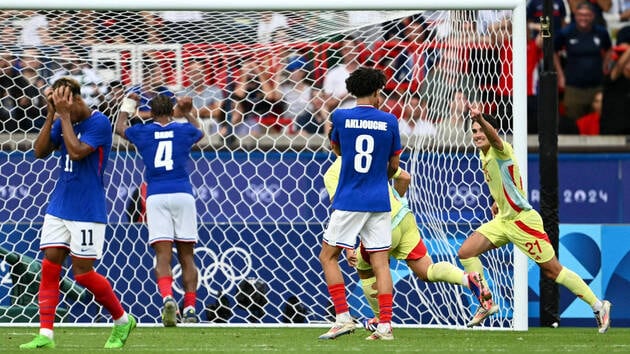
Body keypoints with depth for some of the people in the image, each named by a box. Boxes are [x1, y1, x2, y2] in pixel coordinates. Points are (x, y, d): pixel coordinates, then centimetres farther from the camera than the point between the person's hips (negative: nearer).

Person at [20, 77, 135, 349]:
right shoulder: (62, 122, 7)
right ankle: (46, 334, -2)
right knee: (49, 266, -2)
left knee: (83, 273, -3)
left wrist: (64, 115, -20)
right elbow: (40, 151, 0)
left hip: (87, 212, -7)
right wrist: (52, 115, -8)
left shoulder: (99, 123, -13)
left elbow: (76, 151, -24)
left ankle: (123, 321, 16)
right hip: (59, 206, 7)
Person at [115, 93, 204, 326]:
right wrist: (187, 113, 51)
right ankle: (190, 308, 0)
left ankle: (167, 297, -32)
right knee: (187, 256, 5)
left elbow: (120, 128, 32)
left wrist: (128, 105, 46)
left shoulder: (143, 132, 9)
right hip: (182, 194, 1)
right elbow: (199, 132, 36)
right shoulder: (184, 130, 10)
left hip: (156, 196, -1)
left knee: (163, 255, -8)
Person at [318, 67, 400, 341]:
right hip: (379, 203, 2)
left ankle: (343, 318, -2)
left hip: (348, 202, -2)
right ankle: (385, 325, -3)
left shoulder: (340, 117, -3)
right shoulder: (389, 121, 1)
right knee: (380, 262, 4)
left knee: (328, 256, 9)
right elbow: (394, 165, 10)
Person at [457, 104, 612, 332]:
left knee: (552, 271, -4)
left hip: (523, 220, -9)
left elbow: (493, 136, -43)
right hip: (502, 220, 9)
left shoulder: (501, 150, -17)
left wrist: (480, 119, -62)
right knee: (465, 253, -4)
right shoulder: (484, 155, 9)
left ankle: (598, 306, 5)